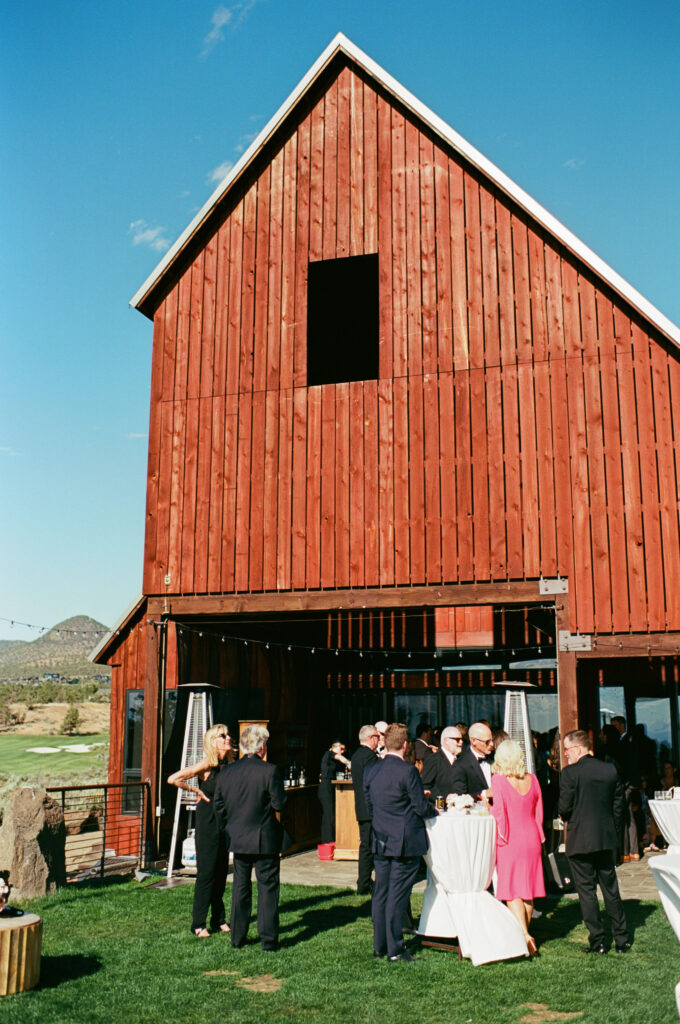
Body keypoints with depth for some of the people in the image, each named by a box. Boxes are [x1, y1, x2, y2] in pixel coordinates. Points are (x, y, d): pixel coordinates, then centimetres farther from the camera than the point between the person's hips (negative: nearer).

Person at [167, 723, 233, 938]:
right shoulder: (206, 765, -14)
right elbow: (173, 779, -18)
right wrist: (196, 791, -10)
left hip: (224, 823, 6)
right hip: (207, 824, -6)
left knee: (221, 871, 11)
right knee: (206, 873, -2)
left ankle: (218, 919, 22)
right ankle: (198, 924, 8)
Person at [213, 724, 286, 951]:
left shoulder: (226, 773, 1)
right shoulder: (269, 771, -15)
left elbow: (219, 807, 7)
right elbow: (279, 804, -15)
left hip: (238, 840, 5)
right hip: (265, 840, -4)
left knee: (240, 888, 15)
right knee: (268, 888, 6)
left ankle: (237, 937, 21)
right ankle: (268, 939, 9)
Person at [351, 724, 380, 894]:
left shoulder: (356, 755, 14)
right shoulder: (369, 755, -17)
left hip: (361, 808, 10)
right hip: (371, 808, -10)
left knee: (365, 845, 15)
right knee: (368, 846, -4)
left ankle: (364, 881, 21)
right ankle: (364, 885, 0)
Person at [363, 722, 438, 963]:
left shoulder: (370, 771, 3)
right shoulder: (408, 771, -17)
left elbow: (370, 807, 10)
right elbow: (421, 807, -13)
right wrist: (435, 811, 7)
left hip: (380, 842, 6)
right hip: (405, 843, -6)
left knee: (380, 894, 13)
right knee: (397, 895, 0)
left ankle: (379, 945, 22)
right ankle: (395, 950, 6)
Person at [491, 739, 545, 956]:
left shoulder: (498, 780, -13)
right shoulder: (532, 779, 2)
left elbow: (499, 812, -15)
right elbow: (539, 812, 9)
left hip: (510, 840, -5)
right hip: (532, 839, 5)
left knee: (511, 891, 1)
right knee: (527, 889, 13)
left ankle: (525, 936, -10)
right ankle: (525, 935, 22)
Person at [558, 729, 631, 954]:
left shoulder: (570, 772, -13)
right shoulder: (610, 770, 2)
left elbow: (564, 807, -13)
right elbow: (619, 804, 6)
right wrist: (612, 828, 16)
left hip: (580, 840, -5)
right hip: (607, 839, 5)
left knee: (586, 891, 4)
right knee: (611, 889, 15)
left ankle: (597, 942, 7)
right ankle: (622, 940, 20)